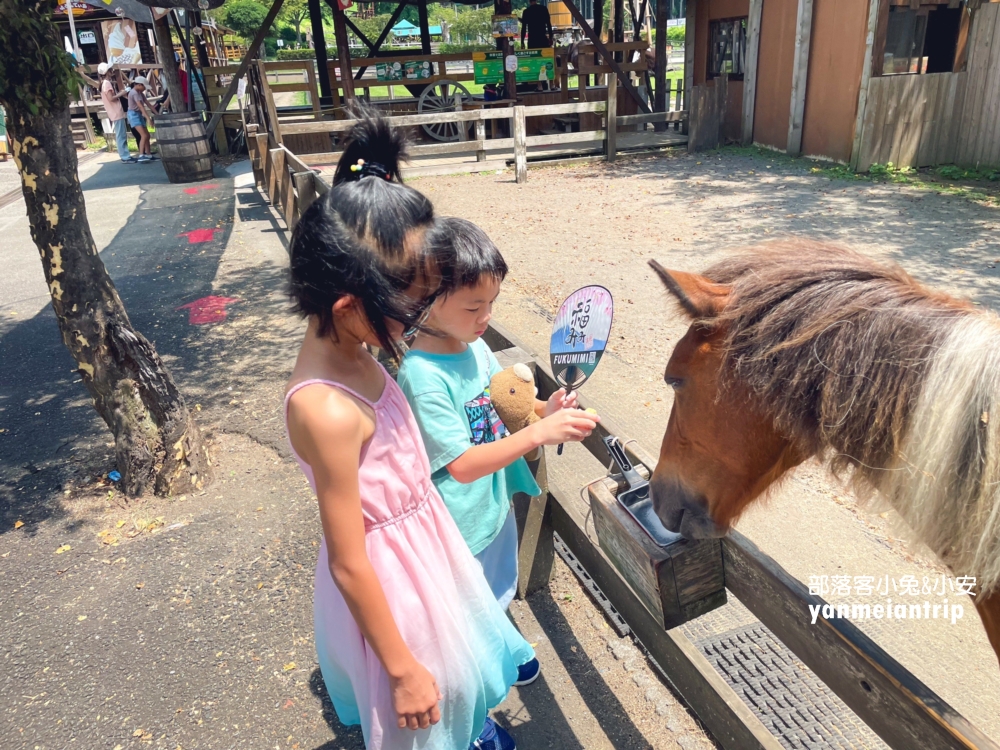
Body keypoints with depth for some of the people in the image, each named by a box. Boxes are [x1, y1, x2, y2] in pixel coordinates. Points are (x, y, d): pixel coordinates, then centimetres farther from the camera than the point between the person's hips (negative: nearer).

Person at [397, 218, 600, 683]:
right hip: (458, 524, -8)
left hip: (496, 501, 8)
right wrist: (540, 433, -35)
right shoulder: (422, 377, -31)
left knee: (495, 594, 32)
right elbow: (462, 465, -30)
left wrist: (545, 408, -14)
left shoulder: (474, 345, -7)